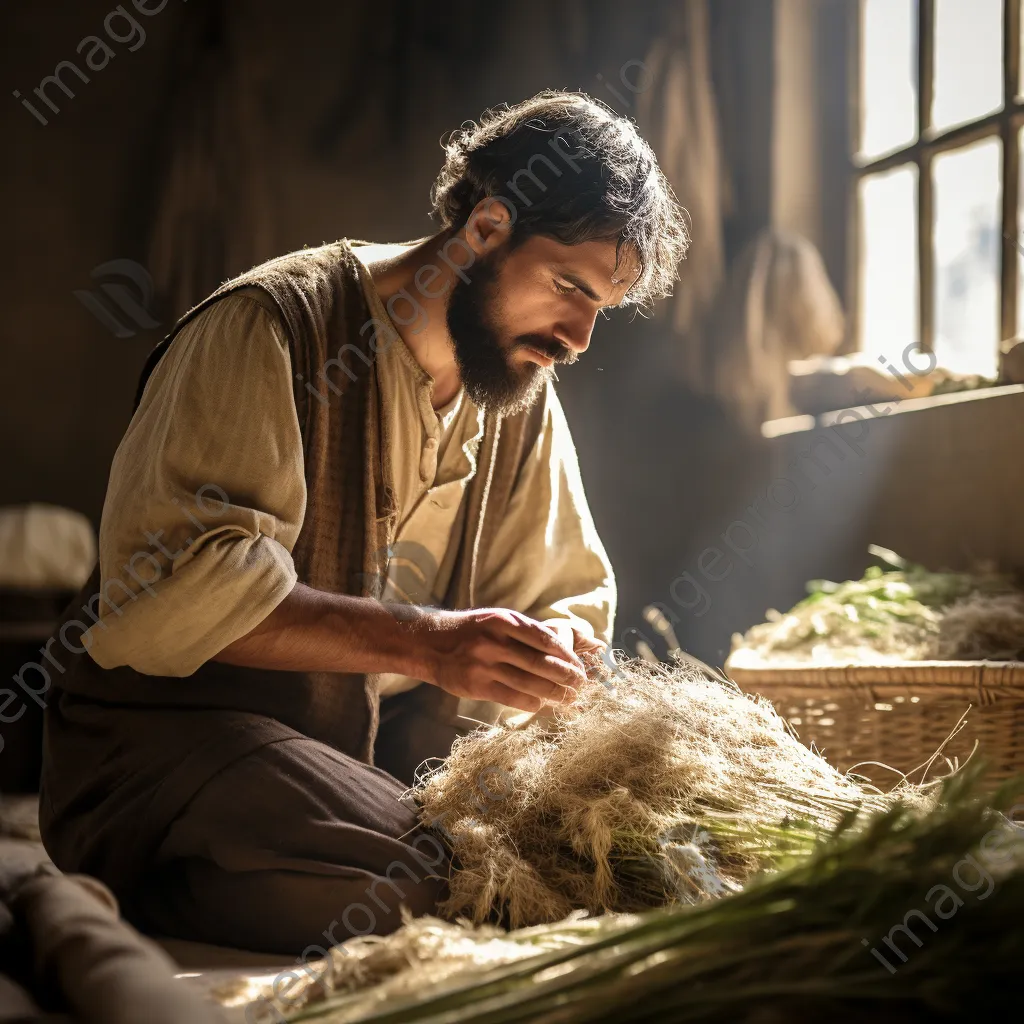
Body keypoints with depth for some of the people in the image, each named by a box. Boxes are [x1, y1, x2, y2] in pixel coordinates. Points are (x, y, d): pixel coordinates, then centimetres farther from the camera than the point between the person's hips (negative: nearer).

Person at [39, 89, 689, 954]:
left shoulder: (524, 393, 9)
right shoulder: (269, 326, -14)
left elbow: (574, 602, 15)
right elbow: (171, 591, -25)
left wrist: (549, 657, -11)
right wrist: (424, 644, -32)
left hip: (388, 753, 8)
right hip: (172, 735, -7)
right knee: (415, 884, -34)